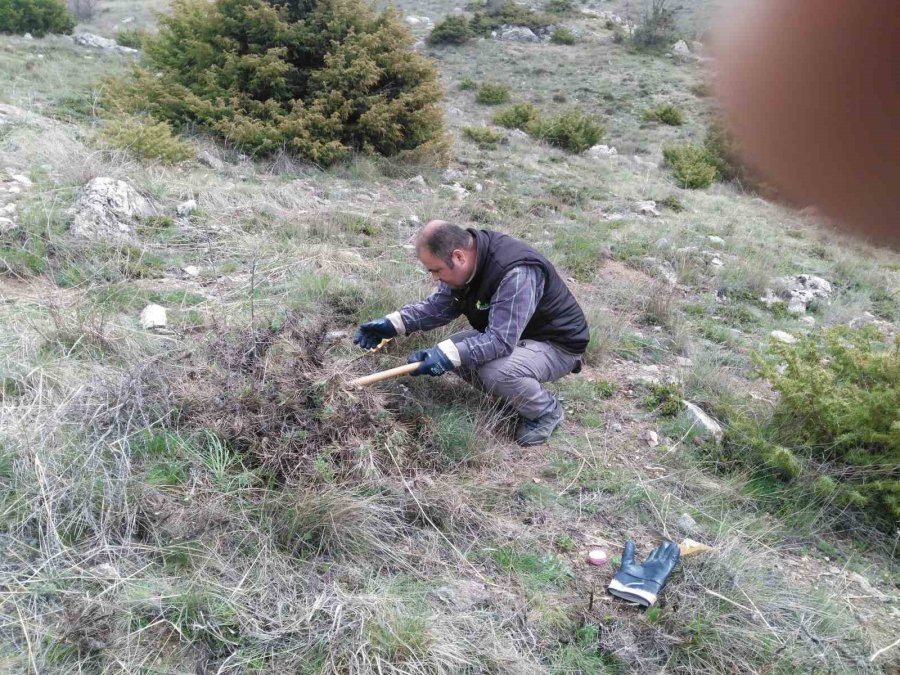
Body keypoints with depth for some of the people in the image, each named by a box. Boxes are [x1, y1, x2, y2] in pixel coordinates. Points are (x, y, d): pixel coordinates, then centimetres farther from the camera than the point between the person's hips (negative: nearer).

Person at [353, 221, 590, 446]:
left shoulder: (516, 273, -35)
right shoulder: (468, 256, -9)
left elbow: (501, 341, -38)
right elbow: (438, 306, 3)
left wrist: (448, 355, -43)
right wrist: (392, 323, -9)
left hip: (557, 343, -8)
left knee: (495, 372, -33)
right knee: (458, 355, -8)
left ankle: (547, 412, -3)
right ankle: (515, 395, 11)